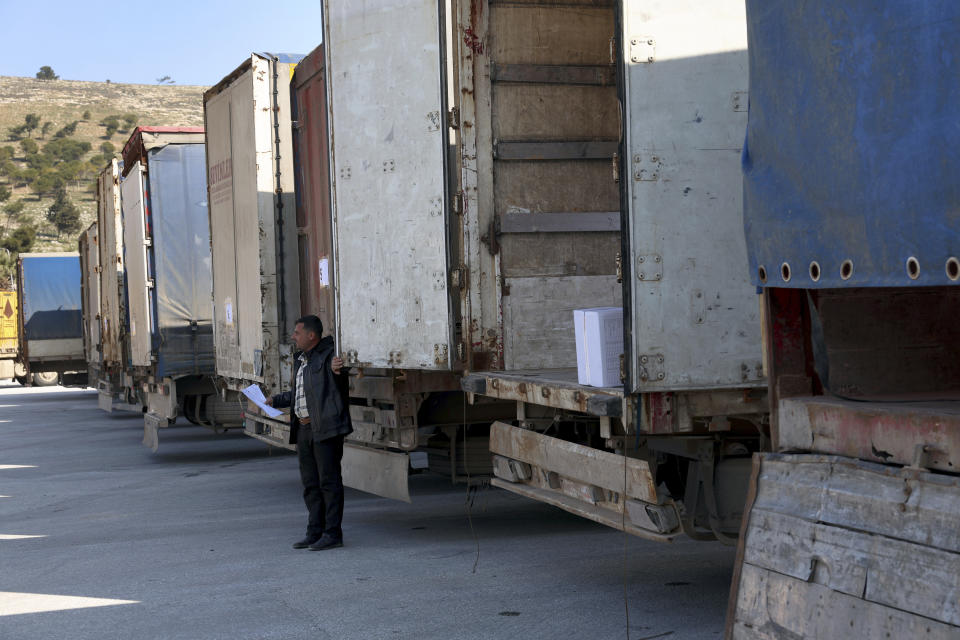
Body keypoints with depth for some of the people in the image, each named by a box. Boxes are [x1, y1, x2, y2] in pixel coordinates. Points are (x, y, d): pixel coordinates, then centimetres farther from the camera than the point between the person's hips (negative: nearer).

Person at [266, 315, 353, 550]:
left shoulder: (328, 356, -10)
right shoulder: (301, 359, 19)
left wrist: (337, 368, -51)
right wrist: (274, 401, 30)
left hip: (325, 428, -10)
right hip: (304, 429, 10)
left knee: (329, 480, -4)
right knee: (310, 482, 13)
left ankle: (333, 533, 0)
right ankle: (315, 532, 20)